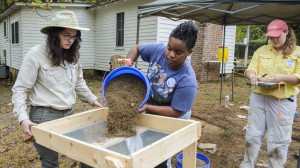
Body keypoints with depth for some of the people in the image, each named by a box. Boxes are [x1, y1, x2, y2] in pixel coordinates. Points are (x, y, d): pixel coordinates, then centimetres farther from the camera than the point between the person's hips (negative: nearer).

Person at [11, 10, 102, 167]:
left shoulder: (72, 55, 5)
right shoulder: (36, 54, -12)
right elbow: (19, 89, -10)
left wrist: (92, 99, 9)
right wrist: (23, 118, -20)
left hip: (68, 113, 6)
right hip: (45, 115, -5)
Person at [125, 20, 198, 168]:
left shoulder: (187, 80, -35)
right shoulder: (158, 50, -22)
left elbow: (176, 112, -28)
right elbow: (136, 49, -2)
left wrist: (146, 107, -35)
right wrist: (126, 66, -19)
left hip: (171, 119, -5)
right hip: (152, 113, 5)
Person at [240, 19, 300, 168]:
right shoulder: (261, 50, 9)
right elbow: (250, 69, 5)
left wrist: (282, 77, -23)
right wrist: (252, 75, -18)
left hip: (283, 101, -2)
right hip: (258, 97, 3)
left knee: (278, 139, 5)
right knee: (253, 135, 10)